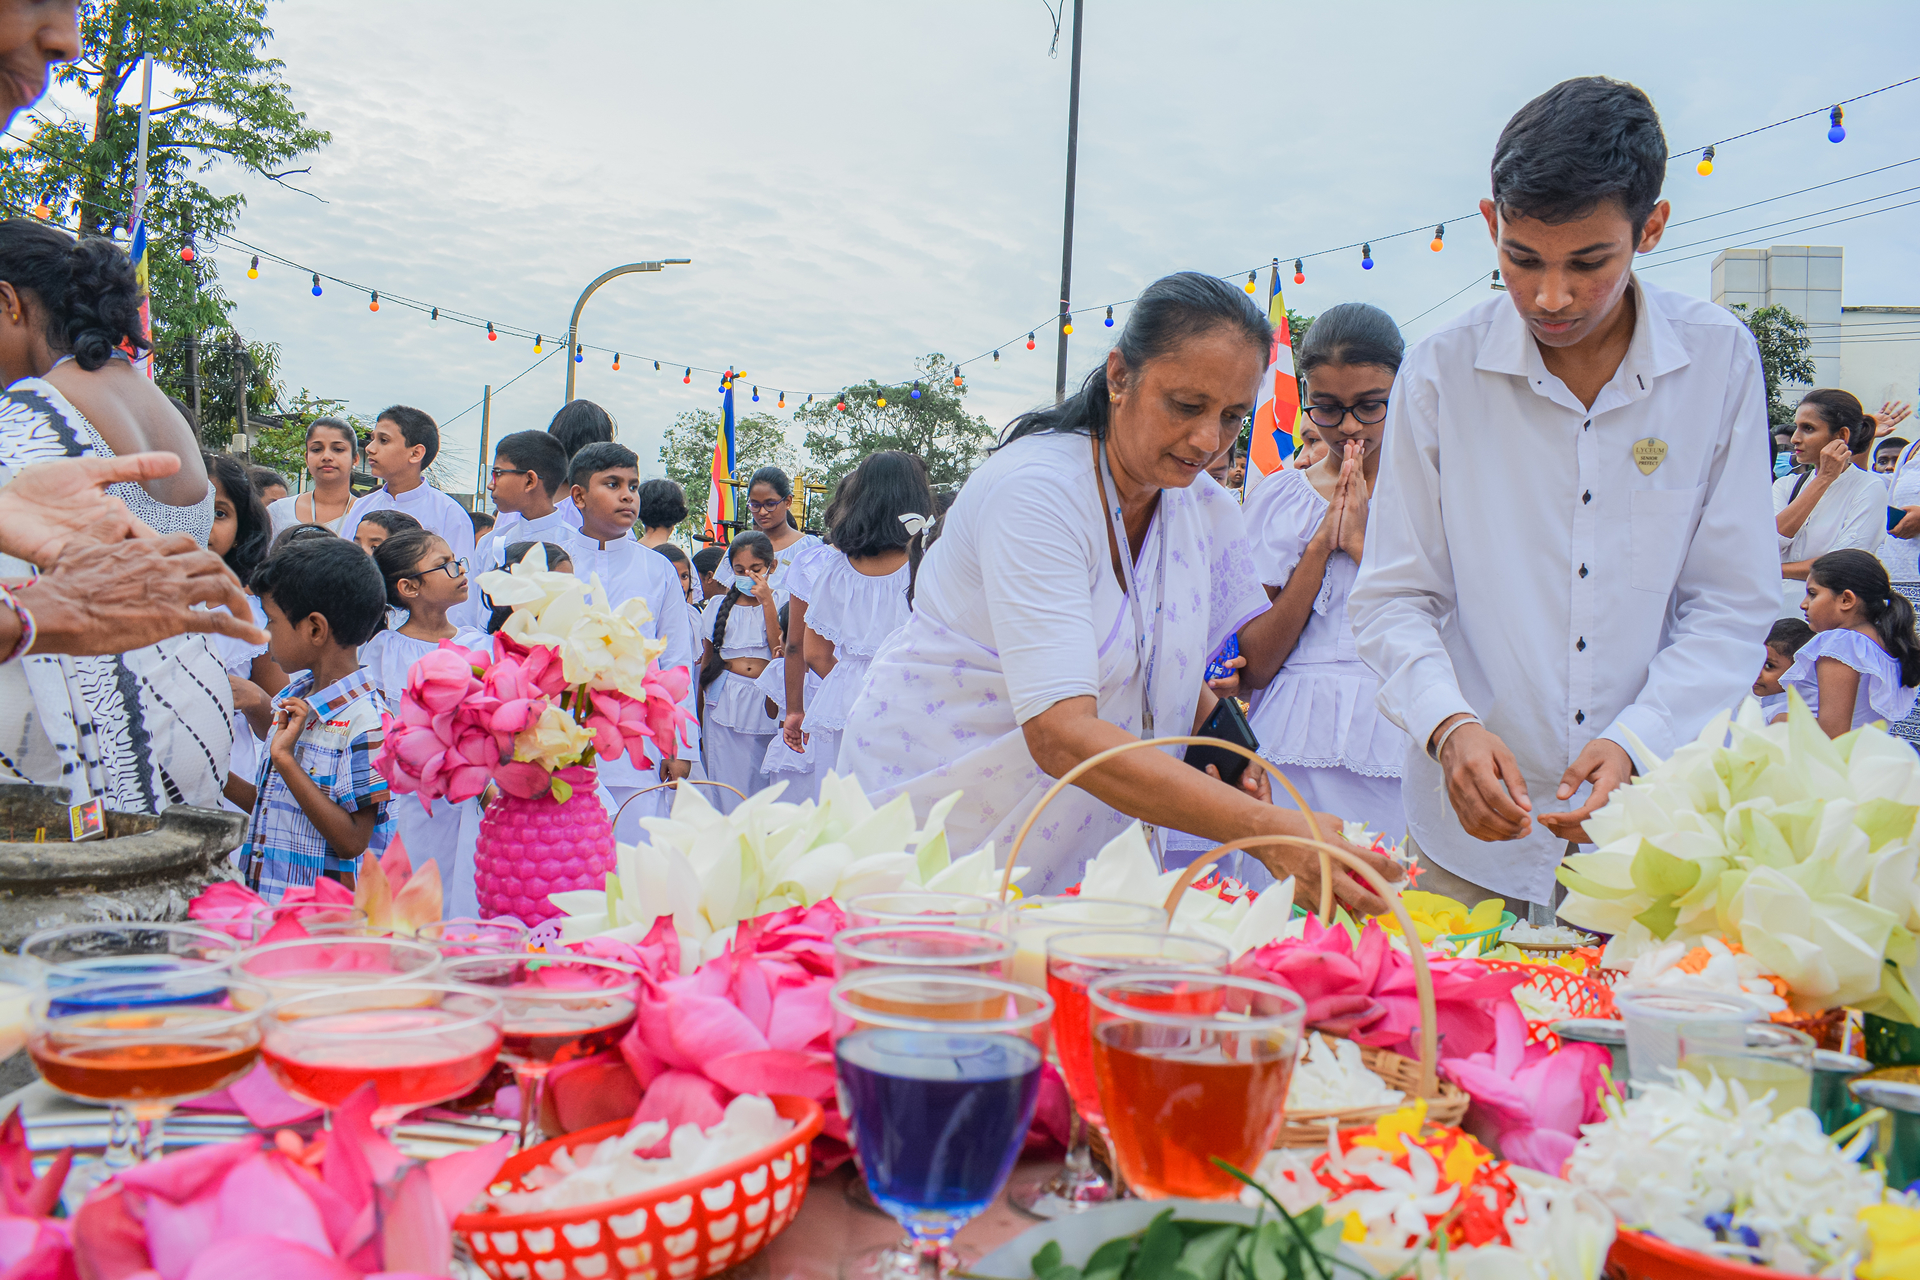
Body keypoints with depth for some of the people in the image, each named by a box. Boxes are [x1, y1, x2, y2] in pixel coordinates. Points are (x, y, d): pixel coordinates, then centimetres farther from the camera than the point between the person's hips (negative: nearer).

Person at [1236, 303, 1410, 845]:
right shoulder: (1275, 499, 8)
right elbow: (1253, 667, 0)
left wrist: (1364, 543, -9)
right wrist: (1320, 547, -7)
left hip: (1399, 757, -1)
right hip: (1291, 754, 1)